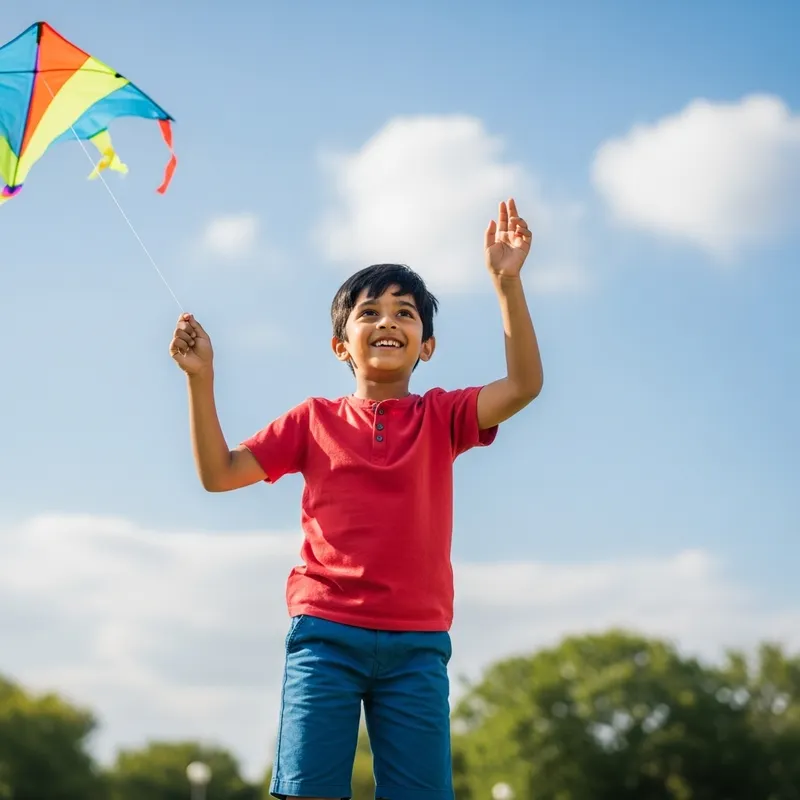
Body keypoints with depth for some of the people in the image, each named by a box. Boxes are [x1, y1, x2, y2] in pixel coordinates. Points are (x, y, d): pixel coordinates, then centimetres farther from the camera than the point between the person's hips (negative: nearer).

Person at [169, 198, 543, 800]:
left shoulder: (441, 417, 10)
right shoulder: (315, 420, 11)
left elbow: (524, 385, -6)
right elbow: (219, 473, 8)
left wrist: (508, 281, -14)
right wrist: (201, 379, -2)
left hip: (417, 642, 0)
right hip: (325, 632, 0)